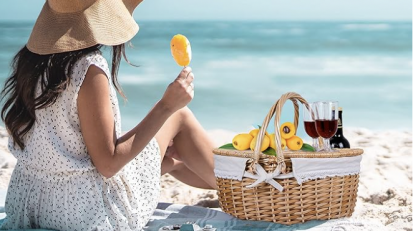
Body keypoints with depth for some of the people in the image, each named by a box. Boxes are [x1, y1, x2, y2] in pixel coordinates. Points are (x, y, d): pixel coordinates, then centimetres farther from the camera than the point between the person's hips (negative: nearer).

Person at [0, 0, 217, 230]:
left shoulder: (30, 60, 0)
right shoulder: (89, 69, -24)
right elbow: (108, 164, -22)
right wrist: (166, 106, -17)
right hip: (89, 212, -8)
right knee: (179, 116, 9)